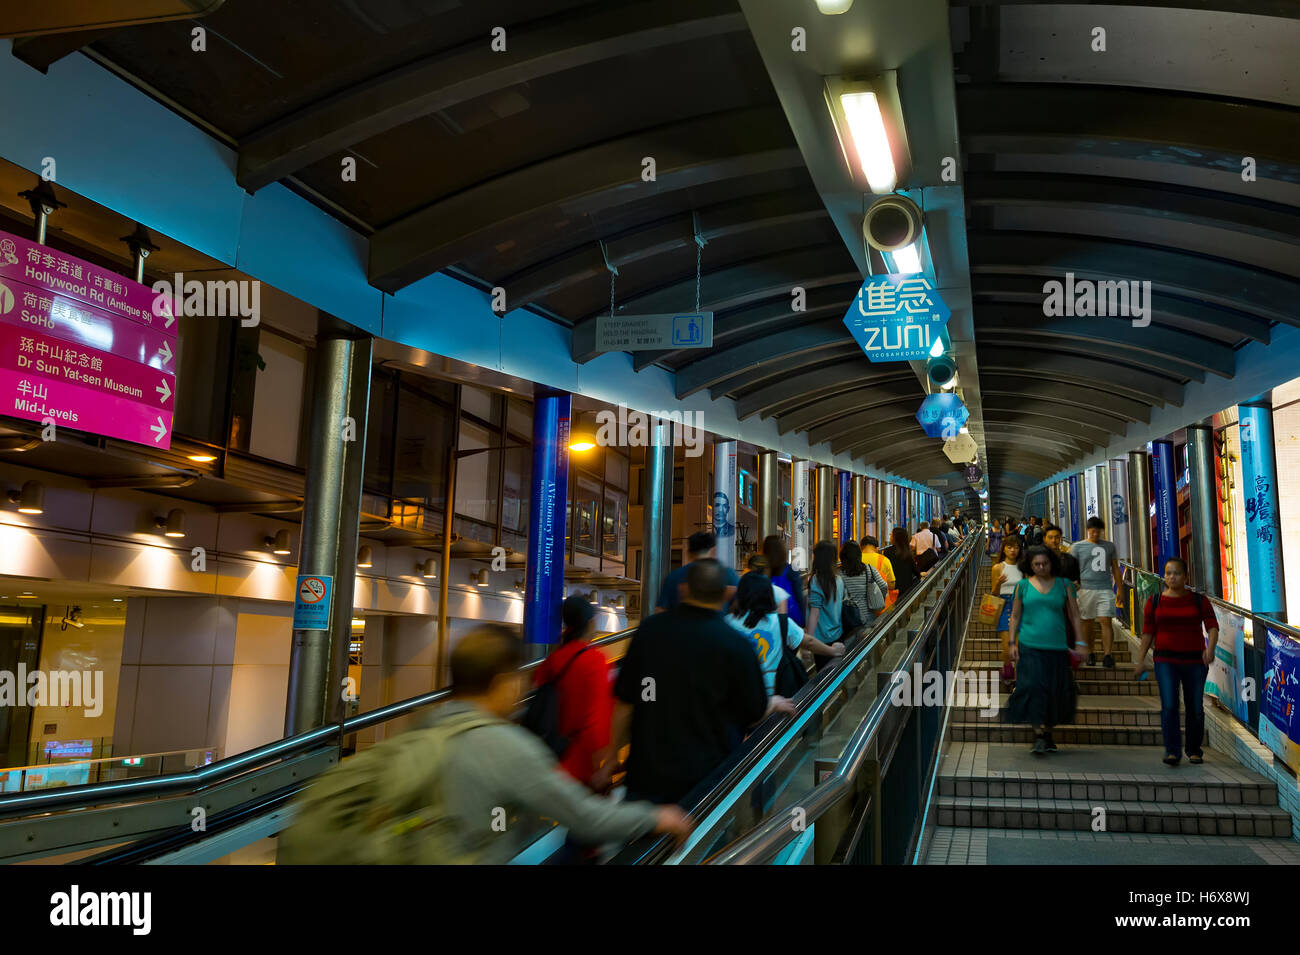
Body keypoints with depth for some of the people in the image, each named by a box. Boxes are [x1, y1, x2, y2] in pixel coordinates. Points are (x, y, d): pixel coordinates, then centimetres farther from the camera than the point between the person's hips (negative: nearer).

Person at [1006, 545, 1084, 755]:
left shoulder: (1064, 585, 7)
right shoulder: (1023, 586, 5)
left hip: (1057, 646, 1)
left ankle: (1047, 731, 22)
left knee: (1054, 690, 5)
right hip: (1030, 647, -1)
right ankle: (1038, 735, -9)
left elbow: (1075, 616, 9)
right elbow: (1015, 616, 8)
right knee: (1033, 687, -11)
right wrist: (1013, 643, 2)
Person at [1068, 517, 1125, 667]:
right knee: (1086, 623, 3)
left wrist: (1120, 590, 15)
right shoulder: (1077, 547, 7)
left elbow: (1115, 569, 19)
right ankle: (1089, 654, 14)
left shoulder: (1109, 546, 15)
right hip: (1085, 589, -1)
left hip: (1105, 589, 1)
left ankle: (1107, 655, -10)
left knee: (1106, 621, -9)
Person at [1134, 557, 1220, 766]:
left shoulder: (1198, 600, 4)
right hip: (1166, 660, 0)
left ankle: (1194, 750, 22)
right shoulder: (1155, 601, 5)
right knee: (1169, 706, -12)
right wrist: (1141, 659, 4)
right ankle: (1172, 751, -10)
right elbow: (1148, 631, 7)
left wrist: (1210, 648, -20)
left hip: (1195, 660, 1)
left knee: (1196, 708, 5)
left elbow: (1212, 625, -2)